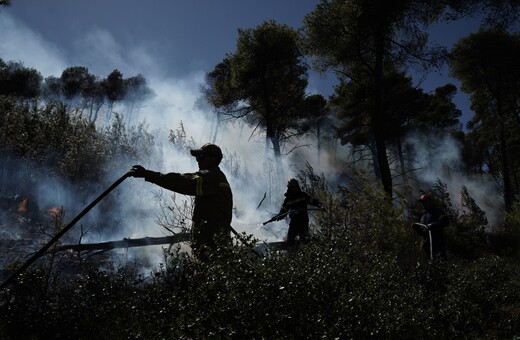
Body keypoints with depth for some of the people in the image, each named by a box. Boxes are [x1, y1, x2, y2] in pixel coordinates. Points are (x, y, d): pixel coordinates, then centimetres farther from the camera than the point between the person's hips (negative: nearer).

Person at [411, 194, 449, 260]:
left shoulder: (437, 211, 1)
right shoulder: (424, 215, 23)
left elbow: (446, 221, -16)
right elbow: (422, 232, 25)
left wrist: (434, 225, -28)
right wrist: (416, 227, 5)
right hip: (427, 244, 8)